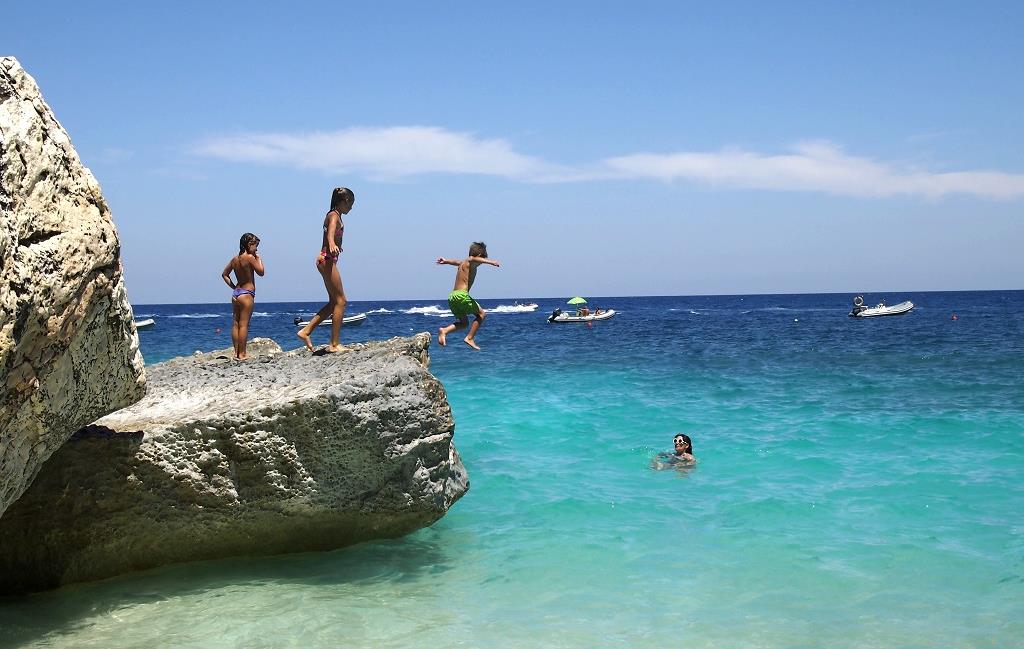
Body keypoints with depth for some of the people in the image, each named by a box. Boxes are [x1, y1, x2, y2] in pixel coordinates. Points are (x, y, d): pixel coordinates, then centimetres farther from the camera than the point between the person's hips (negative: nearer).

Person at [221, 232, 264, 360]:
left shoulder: (235, 259, 9)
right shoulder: (250, 257, -13)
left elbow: (224, 274, 16)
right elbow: (261, 272, -7)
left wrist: (233, 286, 15)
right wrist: (259, 258, 3)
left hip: (236, 293, 8)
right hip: (247, 294, -8)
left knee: (236, 324, 9)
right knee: (244, 325, -6)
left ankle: (236, 352, 12)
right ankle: (242, 354, -5)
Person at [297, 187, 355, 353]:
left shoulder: (335, 215, 18)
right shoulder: (334, 216, -11)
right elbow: (330, 233, -32)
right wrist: (332, 245, -53)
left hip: (327, 260, 10)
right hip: (327, 260, -10)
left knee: (335, 302, 12)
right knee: (340, 301, -7)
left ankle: (306, 331, 11)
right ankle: (334, 344, -5)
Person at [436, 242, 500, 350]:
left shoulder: (463, 262, 21)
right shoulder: (471, 263, -4)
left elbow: (456, 262, 44)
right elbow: (473, 259, -30)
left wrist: (446, 261, 63)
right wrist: (490, 261, -45)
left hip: (452, 296, 9)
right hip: (461, 295, -9)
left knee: (464, 322, 19)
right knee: (481, 314, 1)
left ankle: (444, 330, -1)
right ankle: (469, 338, -7)